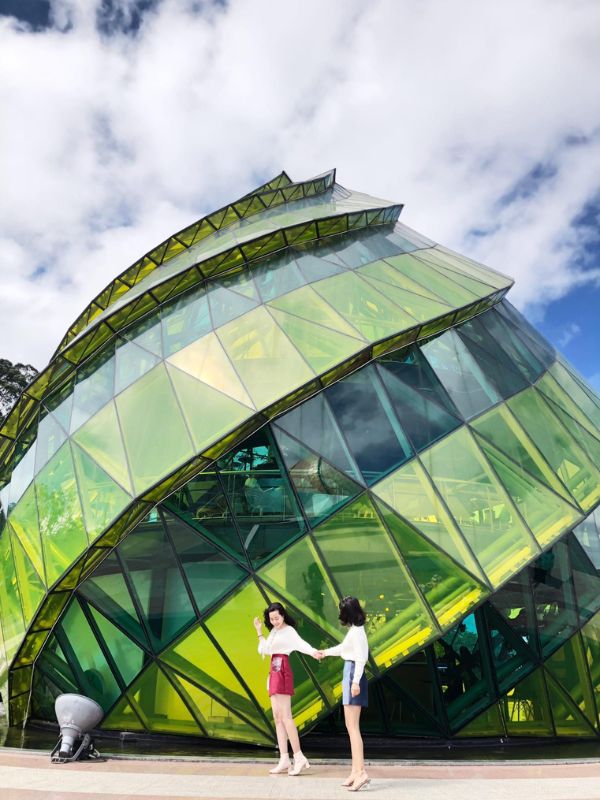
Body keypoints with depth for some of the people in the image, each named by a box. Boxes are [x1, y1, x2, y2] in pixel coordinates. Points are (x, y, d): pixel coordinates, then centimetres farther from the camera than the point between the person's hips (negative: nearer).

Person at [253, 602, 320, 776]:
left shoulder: (288, 630, -8)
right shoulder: (274, 632, 20)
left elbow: (300, 643, -27)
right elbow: (264, 650, 22)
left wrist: (313, 651, -46)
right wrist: (259, 631, 21)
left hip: (282, 673, -9)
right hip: (274, 673, 9)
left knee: (285, 716, -13)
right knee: (277, 718, 7)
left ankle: (299, 757, -11)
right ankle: (284, 760, 9)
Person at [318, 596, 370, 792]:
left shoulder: (356, 631, -15)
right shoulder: (355, 630, 14)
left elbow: (360, 658, -21)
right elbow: (343, 647, 31)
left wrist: (356, 682, -25)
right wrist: (325, 652, 45)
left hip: (353, 674, -10)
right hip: (350, 674, 10)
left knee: (353, 726, -9)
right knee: (350, 726, 11)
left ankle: (361, 772, -9)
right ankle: (355, 771, 15)